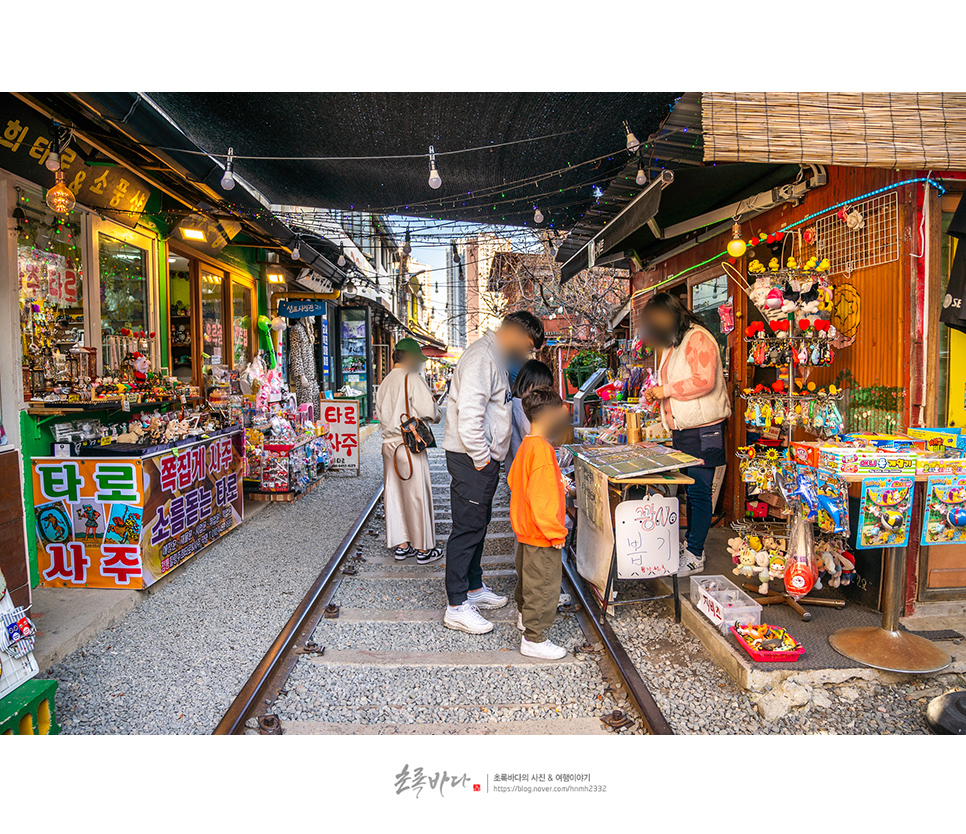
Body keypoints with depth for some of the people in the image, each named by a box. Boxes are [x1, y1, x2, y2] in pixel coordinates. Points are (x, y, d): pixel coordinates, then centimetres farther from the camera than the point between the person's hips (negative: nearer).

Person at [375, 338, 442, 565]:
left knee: (394, 495, 12)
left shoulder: (385, 381, 11)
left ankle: (401, 545, 23)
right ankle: (423, 549, 12)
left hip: (389, 443, 8)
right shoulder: (412, 378, -12)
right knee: (417, 496, 2)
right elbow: (428, 410, -17)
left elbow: (380, 414, 16)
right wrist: (437, 415, 3)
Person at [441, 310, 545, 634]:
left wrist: (490, 457, 18)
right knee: (467, 529, -5)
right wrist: (481, 458, -19)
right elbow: (469, 415, -25)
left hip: (483, 459, 10)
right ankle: (457, 607, 4)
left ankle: (474, 588, 32)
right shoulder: (481, 357, -16)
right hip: (472, 459, -10)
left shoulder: (496, 357, 18)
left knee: (477, 525, 18)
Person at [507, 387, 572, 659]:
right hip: (541, 534, -10)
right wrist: (555, 532, -21)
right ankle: (534, 639, 14)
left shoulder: (526, 445, 5)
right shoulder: (542, 450, -26)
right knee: (543, 584, 2)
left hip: (525, 528, 10)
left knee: (528, 576, 27)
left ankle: (525, 616, 47)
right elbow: (541, 498, -29)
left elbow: (514, 480, 17)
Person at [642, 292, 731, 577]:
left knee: (699, 492, -4)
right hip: (682, 430, 10)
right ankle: (691, 544, 26)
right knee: (689, 491, 15)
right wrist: (656, 393, 12)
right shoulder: (673, 344, 18)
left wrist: (667, 390, -17)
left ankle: (695, 556, 2)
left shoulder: (698, 338, -13)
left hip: (702, 430, -10)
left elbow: (704, 381, -24)